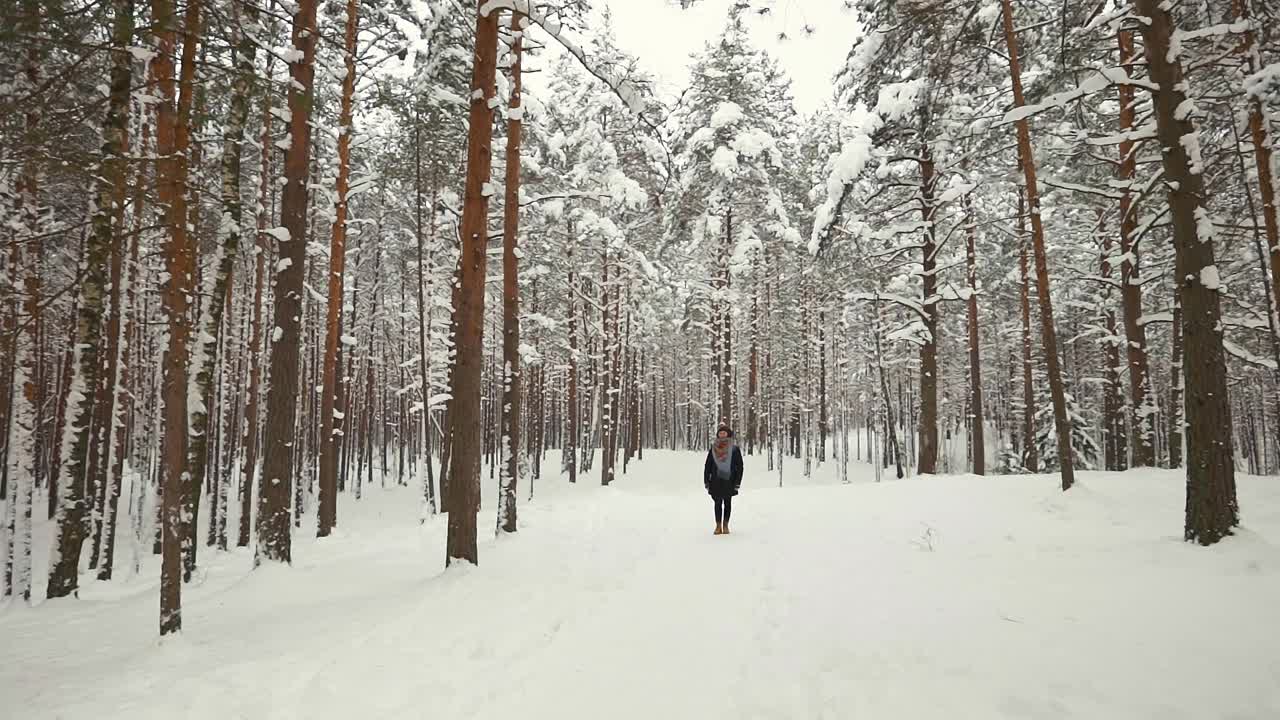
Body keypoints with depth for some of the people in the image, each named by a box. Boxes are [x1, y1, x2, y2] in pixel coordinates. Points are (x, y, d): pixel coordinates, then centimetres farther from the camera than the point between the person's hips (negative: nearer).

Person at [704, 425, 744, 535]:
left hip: (729, 481, -1)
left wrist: (737, 483, -8)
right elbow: (707, 466, 7)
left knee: (727, 503, 8)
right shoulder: (713, 450, 3)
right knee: (718, 503, 2)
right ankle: (718, 526, 8)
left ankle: (725, 525, 16)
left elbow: (739, 467, -2)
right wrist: (707, 482, 1)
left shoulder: (734, 450, -3)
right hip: (716, 481, 1)